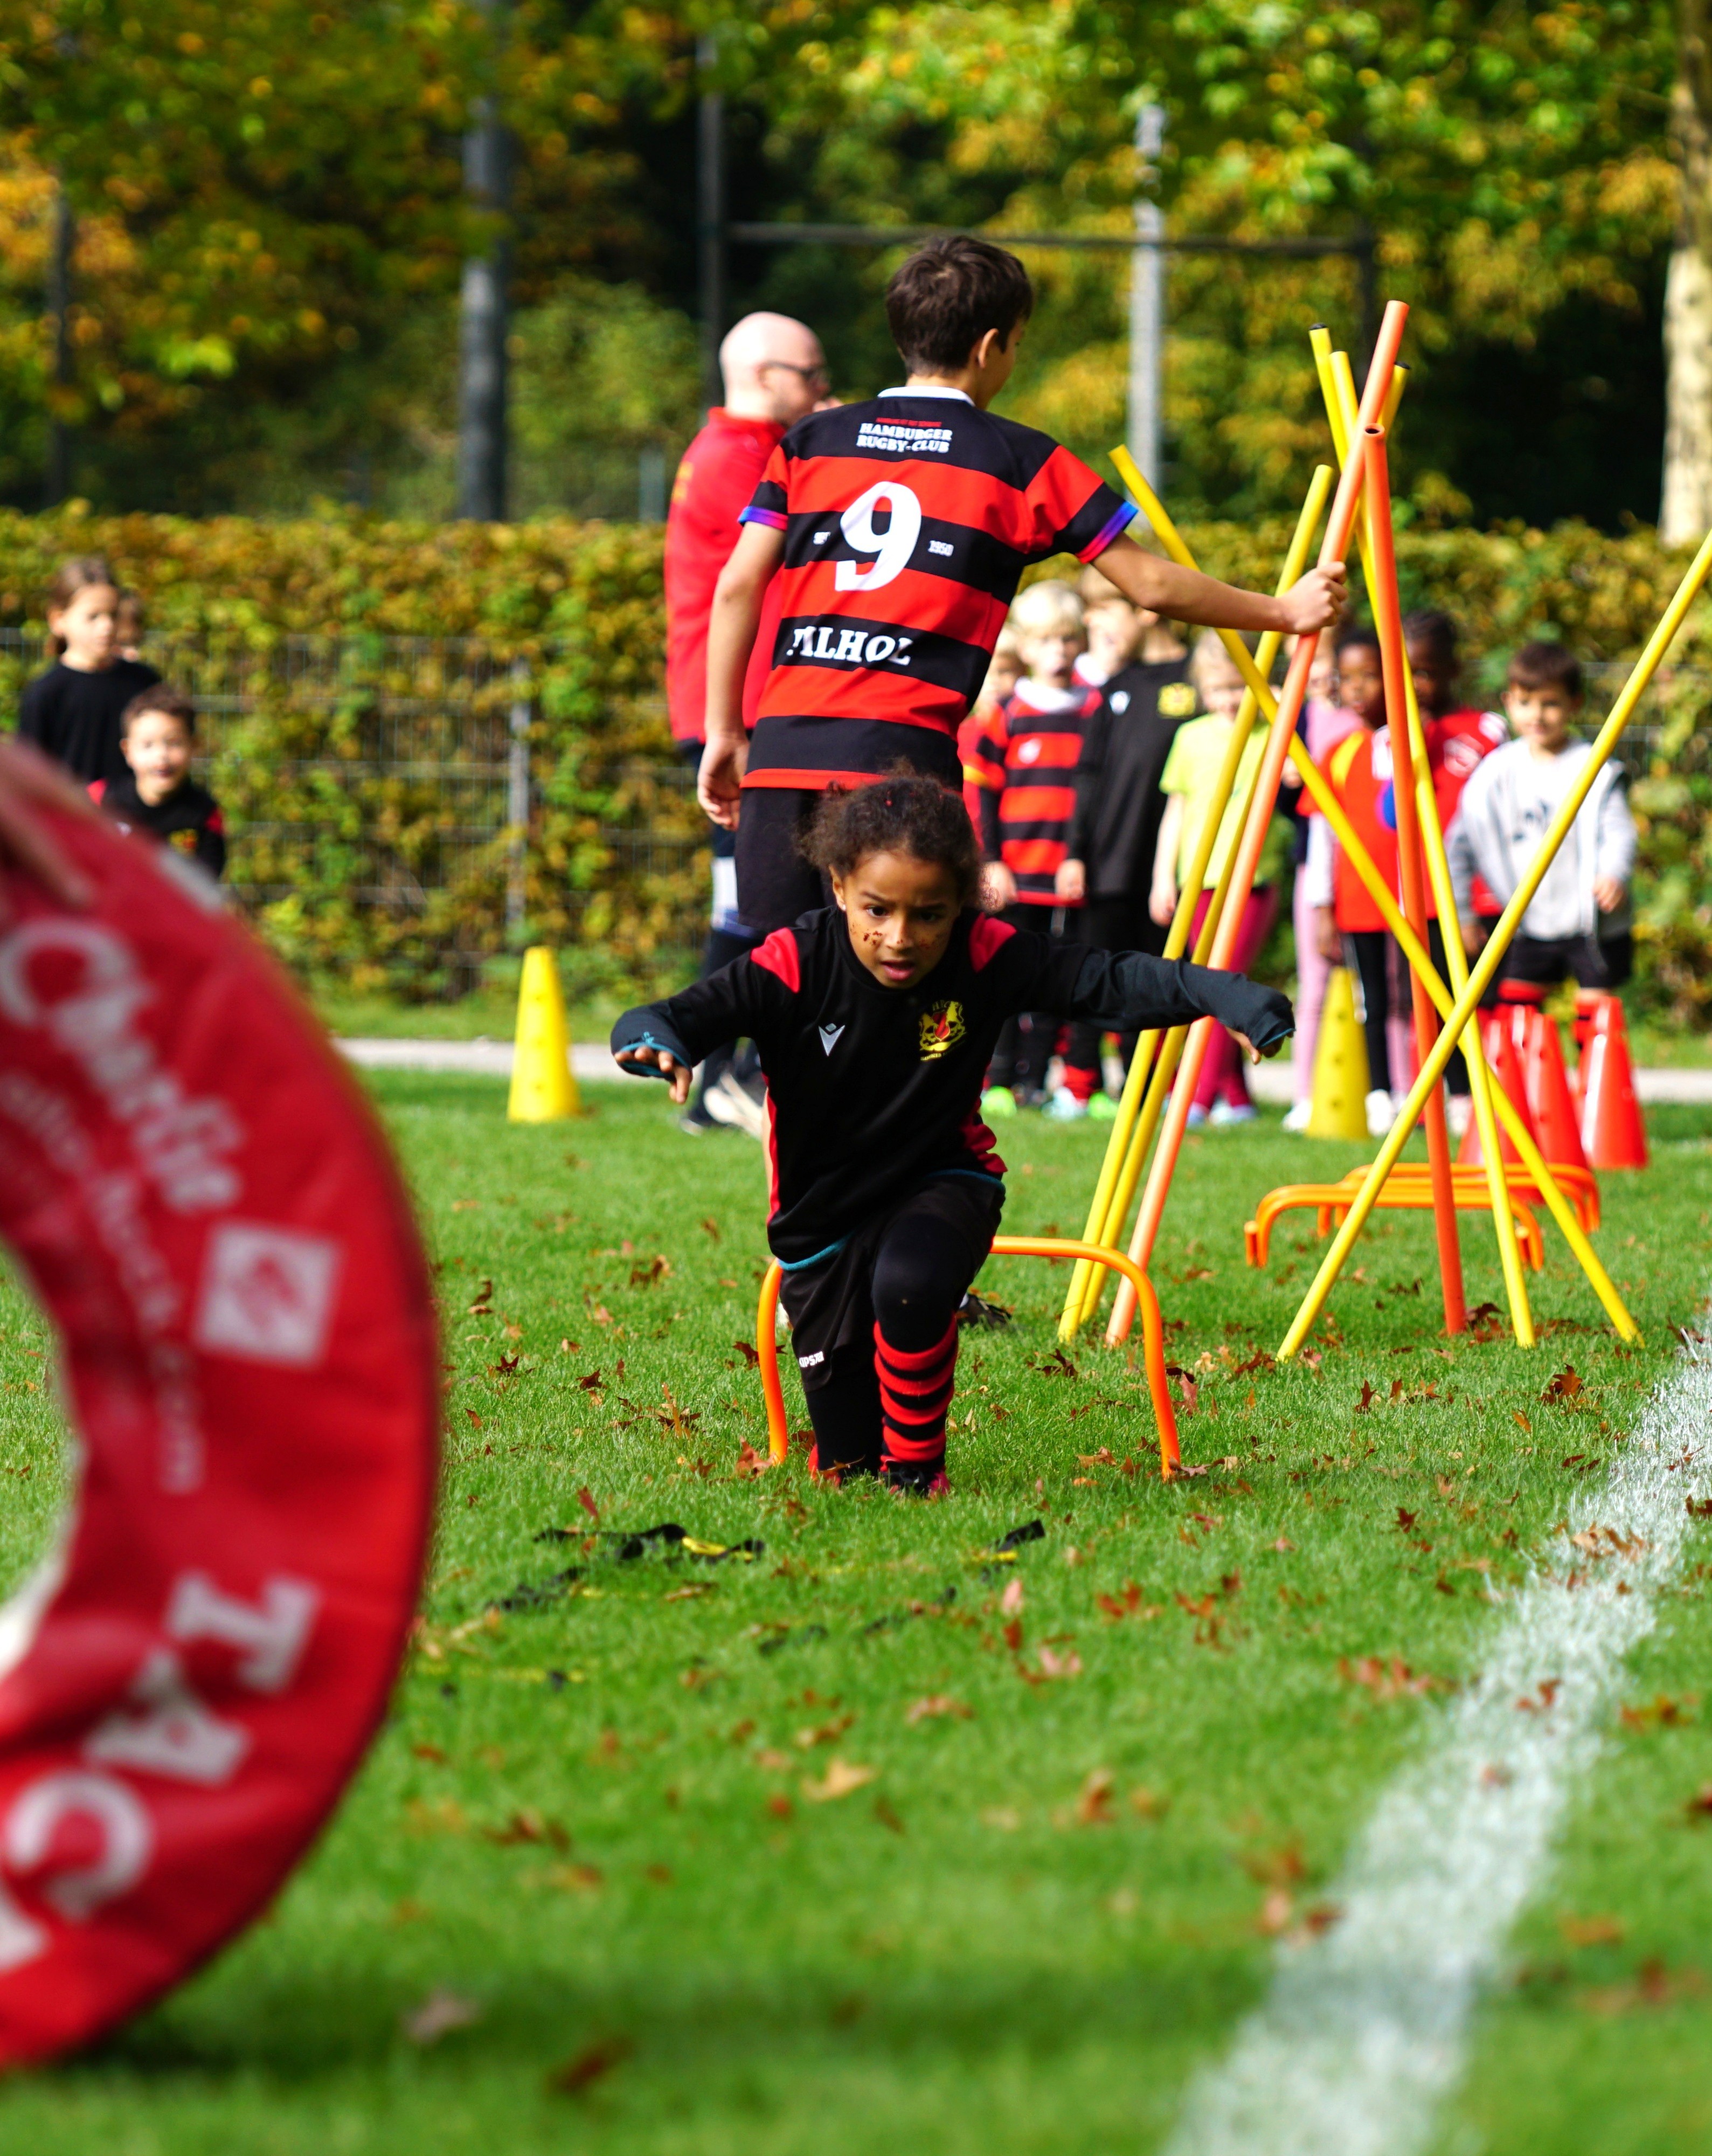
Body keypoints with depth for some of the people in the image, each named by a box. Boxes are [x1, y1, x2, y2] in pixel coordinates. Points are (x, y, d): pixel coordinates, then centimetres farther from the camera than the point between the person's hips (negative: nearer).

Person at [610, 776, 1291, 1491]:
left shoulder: (982, 955, -18)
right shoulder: (794, 965, -22)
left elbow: (1108, 982, -22)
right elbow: (685, 1015, -30)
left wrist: (1227, 997, -38)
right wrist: (654, 1041, -56)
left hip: (941, 1186, -1)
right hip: (825, 1213, 1)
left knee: (910, 1285, -39)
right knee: (846, 1467, 6)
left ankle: (916, 1469, -12)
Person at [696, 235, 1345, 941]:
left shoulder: (811, 441, 14)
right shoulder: (1022, 461, 7)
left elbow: (737, 585, 8)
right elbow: (1150, 584, 11)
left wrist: (724, 732, 15)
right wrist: (1285, 612, 23)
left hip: (784, 750, 3)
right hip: (904, 751, -3)